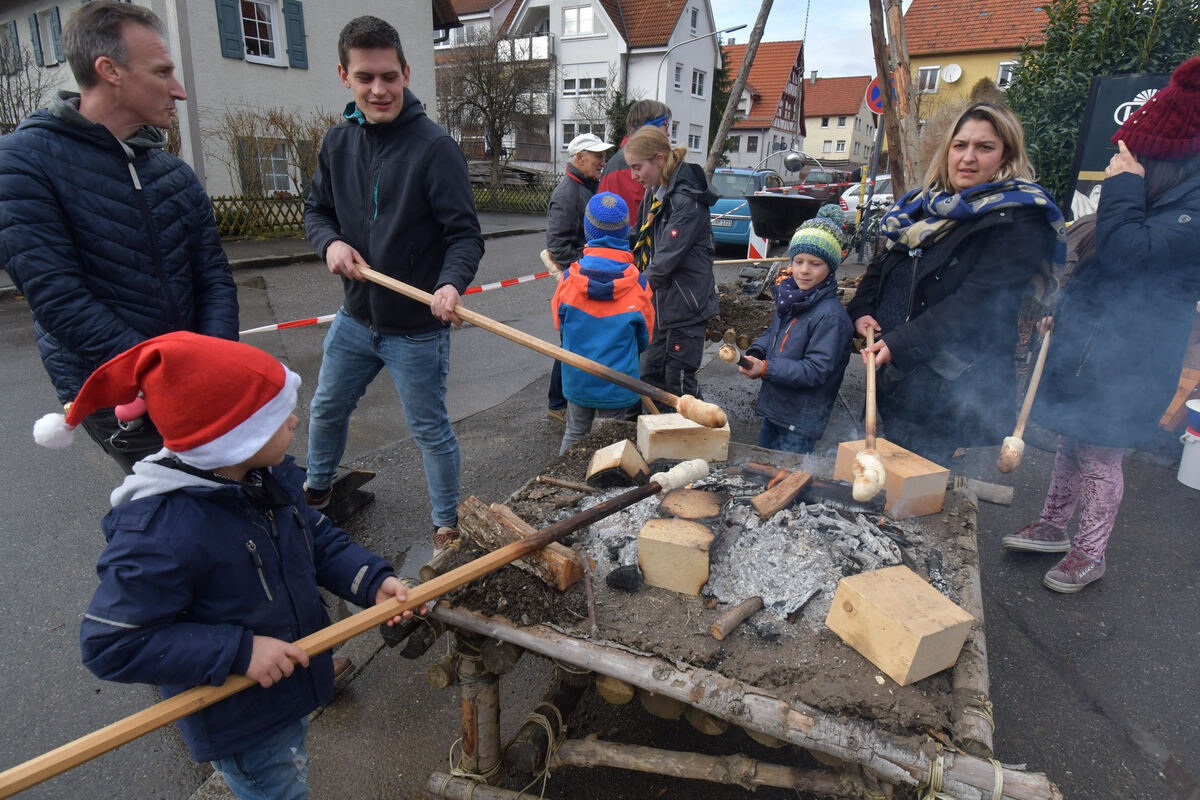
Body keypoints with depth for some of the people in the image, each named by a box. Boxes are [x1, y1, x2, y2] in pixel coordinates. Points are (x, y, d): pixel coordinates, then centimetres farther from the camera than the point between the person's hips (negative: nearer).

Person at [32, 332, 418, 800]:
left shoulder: (272, 474, -11)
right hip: (237, 727, -7)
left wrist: (372, 581, -14)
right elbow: (110, 645, -27)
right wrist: (239, 653, -30)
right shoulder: (158, 533, -35)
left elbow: (318, 540, 2)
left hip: (291, 689, 7)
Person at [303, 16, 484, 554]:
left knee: (430, 430, 8)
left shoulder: (434, 146, -16)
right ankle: (316, 489, 51)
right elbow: (316, 210, 13)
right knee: (326, 409, 24)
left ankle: (447, 524, 30)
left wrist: (451, 284, -38)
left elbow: (465, 234, -19)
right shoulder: (338, 142, 2)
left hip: (417, 328, -6)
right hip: (355, 318, 6)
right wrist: (331, 242, -9)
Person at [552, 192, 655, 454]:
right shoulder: (638, 285, -12)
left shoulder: (569, 278, -12)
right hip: (617, 382, -1)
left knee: (574, 435, 19)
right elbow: (644, 338, 2)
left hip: (577, 380, 2)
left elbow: (559, 322, 5)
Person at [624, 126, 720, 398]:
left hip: (686, 305, -9)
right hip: (661, 303, 9)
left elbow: (665, 260, -23)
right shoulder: (654, 194, 8)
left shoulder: (687, 201, -21)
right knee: (650, 375, 16)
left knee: (679, 384, 0)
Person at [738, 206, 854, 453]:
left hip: (801, 422, -8)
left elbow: (816, 370, -24)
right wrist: (755, 352, -3)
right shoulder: (790, 297, 3)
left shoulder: (830, 315, -21)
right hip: (772, 409, 8)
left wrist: (766, 369, -28)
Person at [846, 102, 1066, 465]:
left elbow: (975, 303, -20)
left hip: (952, 391, -7)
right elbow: (883, 265, 22)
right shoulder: (927, 205, 15)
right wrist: (861, 310, 3)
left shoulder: (1019, 221, -9)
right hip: (894, 380, 7)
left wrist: (901, 345, -27)